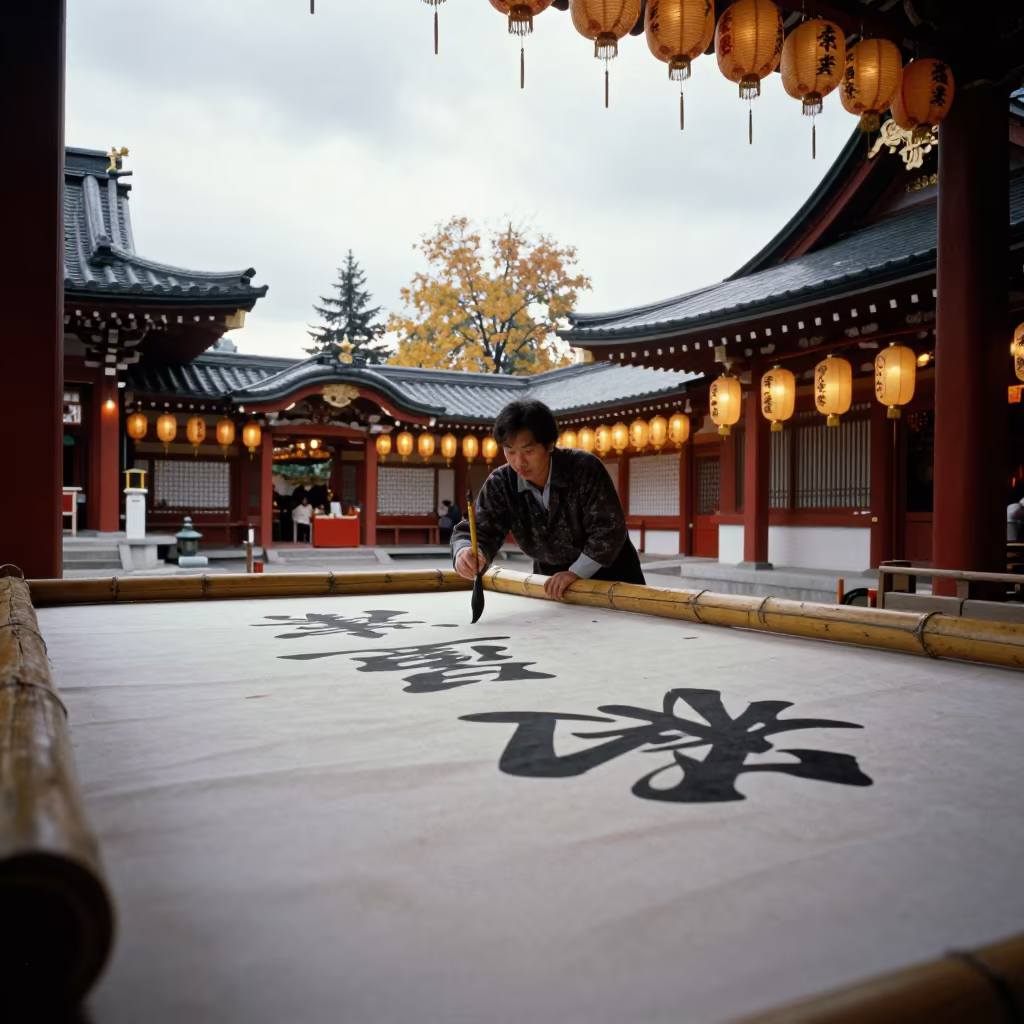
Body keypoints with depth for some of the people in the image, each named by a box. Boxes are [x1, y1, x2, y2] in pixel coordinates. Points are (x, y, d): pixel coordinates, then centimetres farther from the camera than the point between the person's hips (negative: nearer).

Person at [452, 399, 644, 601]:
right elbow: (480, 530, -25)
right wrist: (465, 551, -49)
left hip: (608, 572, -3)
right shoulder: (499, 484, -18)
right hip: (552, 574, 3)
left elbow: (610, 528, -27)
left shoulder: (585, 468, -27)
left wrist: (576, 572, -33)